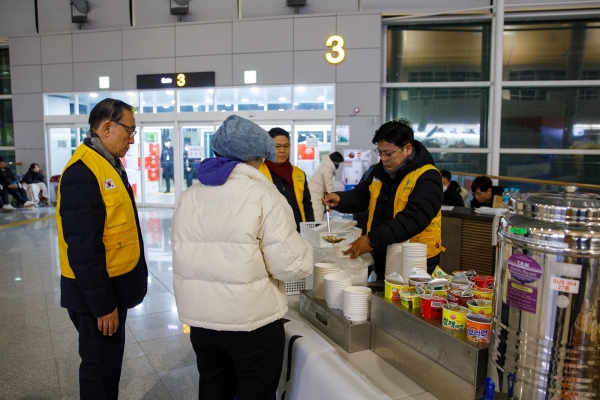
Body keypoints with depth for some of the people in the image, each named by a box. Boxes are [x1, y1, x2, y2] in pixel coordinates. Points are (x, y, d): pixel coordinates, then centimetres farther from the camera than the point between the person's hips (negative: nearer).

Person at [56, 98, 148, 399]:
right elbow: (83, 248, -25)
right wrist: (102, 304, -20)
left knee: (111, 361, 23)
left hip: (113, 285, 9)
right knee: (100, 367, 8)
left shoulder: (110, 163, 9)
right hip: (95, 292, -9)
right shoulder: (83, 172, -22)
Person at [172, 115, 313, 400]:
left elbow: (185, 255, 4)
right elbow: (290, 266, -17)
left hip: (199, 317, 5)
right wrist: (303, 249, 4)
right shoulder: (263, 196, -15)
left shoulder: (187, 197, 2)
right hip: (252, 319, -5)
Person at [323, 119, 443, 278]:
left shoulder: (427, 177, -19)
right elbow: (360, 196, 11)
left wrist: (373, 240, -38)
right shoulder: (381, 170, 4)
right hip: (382, 256, 7)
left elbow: (414, 218, -31)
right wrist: (340, 200, -13)